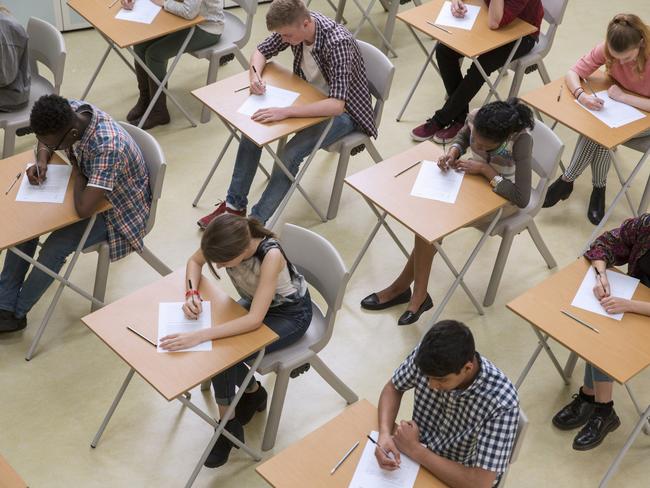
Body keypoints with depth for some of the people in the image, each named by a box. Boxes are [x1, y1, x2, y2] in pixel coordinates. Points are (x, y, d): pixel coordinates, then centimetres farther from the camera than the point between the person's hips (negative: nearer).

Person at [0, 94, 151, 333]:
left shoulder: (108, 146, -41)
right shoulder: (69, 112, -17)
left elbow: (83, 210, -43)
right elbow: (45, 142, 7)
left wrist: (76, 170, -26)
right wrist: (41, 161, -15)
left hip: (116, 209, -8)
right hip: (87, 188, 8)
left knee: (55, 247, -21)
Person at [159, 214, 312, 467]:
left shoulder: (271, 255, -41)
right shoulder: (227, 239, -24)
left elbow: (255, 320, -41)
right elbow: (195, 261, -2)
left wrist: (199, 336, -46)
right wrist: (192, 293, -22)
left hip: (291, 313, -6)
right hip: (255, 301, 6)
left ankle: (228, 425, 0)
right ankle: (252, 391, 10)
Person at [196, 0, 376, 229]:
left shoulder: (338, 43, -35)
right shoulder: (293, 27, -14)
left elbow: (336, 105, -42)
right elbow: (261, 51, 4)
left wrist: (285, 112, -48)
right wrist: (255, 75, -18)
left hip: (343, 111, -7)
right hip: (310, 97, 7)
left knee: (290, 154, -26)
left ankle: (255, 222, -15)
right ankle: (235, 205, 3)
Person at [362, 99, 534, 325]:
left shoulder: (521, 140, -34)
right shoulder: (475, 118, -20)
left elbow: (522, 199, -32)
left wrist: (486, 170, -32)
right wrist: (453, 152, -16)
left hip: (503, 196, -5)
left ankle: (402, 286, -4)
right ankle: (418, 295, -11)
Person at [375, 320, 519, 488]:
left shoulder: (501, 403, -31)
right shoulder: (425, 357, -19)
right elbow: (393, 388, 0)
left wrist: (415, 450, -25)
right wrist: (384, 433, -19)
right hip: (417, 461, 5)